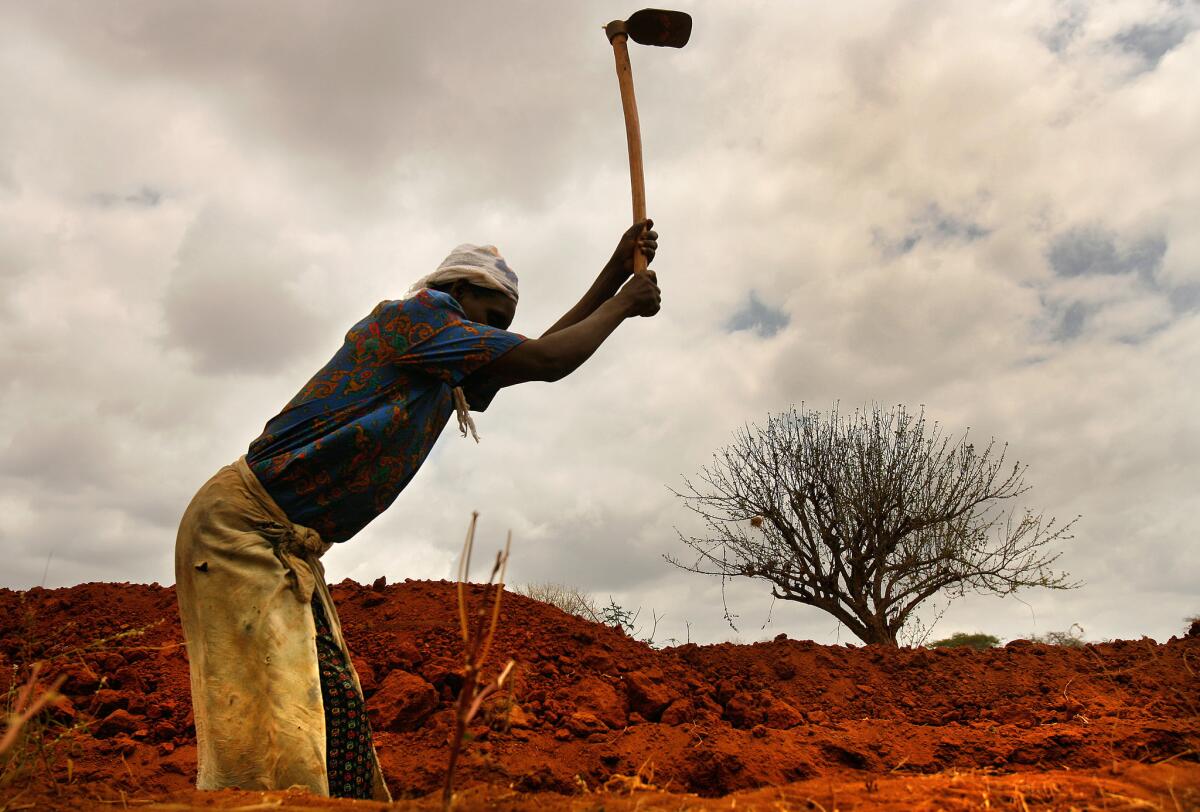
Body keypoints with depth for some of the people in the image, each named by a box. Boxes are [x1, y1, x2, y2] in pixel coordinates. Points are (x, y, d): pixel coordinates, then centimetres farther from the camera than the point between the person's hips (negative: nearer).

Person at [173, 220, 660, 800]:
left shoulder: (450, 377, 15)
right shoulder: (411, 315, -10)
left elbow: (539, 355, 22)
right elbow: (545, 362, -14)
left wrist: (617, 272, 21)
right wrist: (623, 306, 1)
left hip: (290, 548, 9)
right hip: (240, 521, -9)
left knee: (335, 716, 5)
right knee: (270, 723, -14)